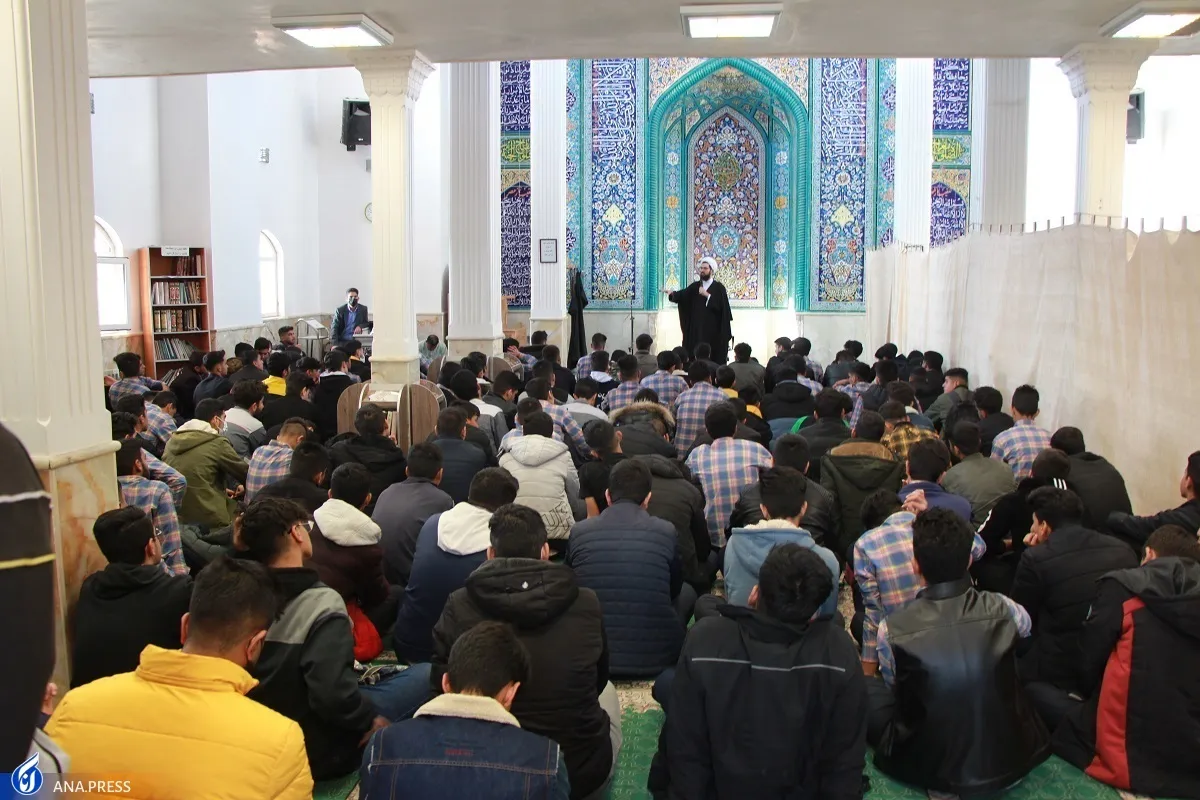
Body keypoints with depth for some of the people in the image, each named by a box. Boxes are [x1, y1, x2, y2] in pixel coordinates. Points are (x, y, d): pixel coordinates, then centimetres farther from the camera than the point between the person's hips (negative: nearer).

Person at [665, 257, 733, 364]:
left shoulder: (719, 287, -1)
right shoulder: (695, 286, 12)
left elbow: (722, 306, -13)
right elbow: (682, 295, -3)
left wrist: (707, 295, -17)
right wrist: (672, 293, -22)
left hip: (713, 330, -4)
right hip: (696, 329, 4)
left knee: (713, 358, -5)